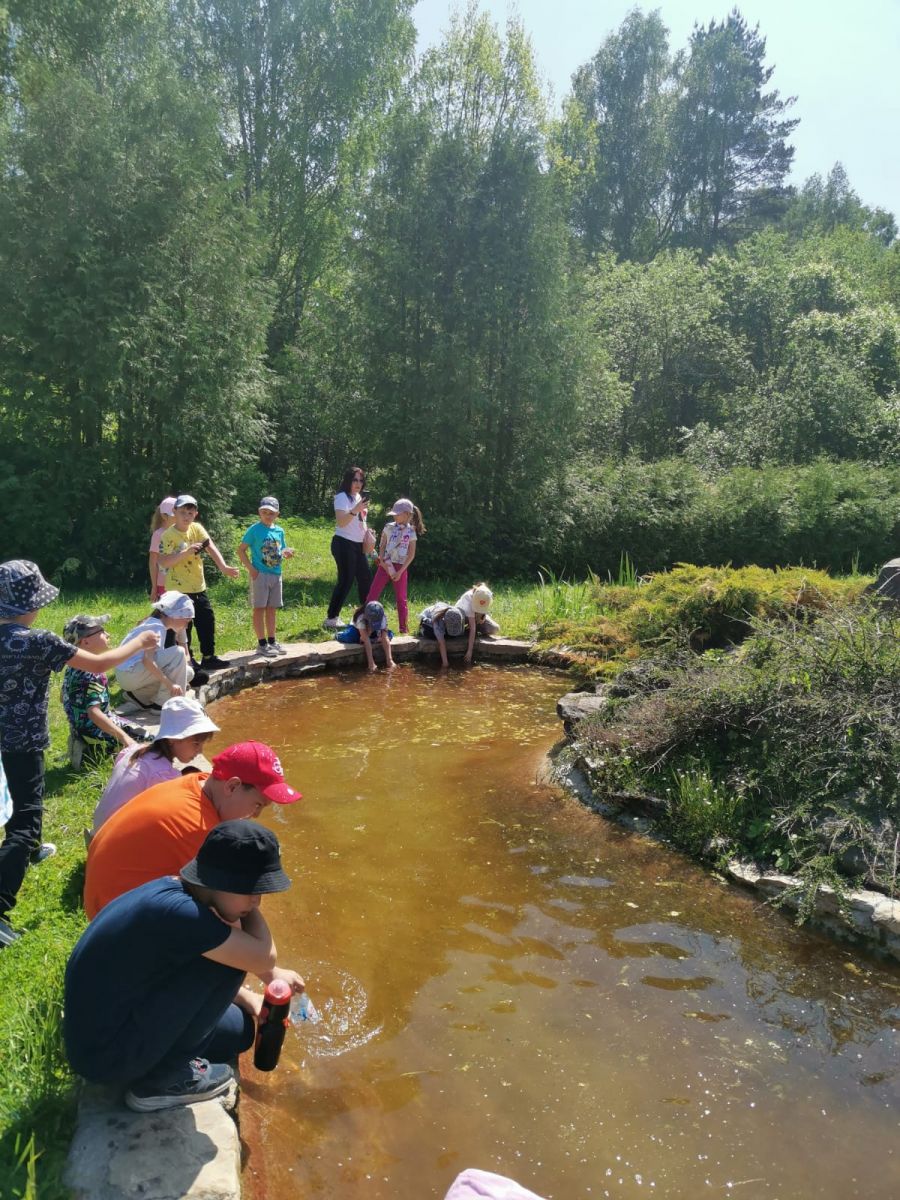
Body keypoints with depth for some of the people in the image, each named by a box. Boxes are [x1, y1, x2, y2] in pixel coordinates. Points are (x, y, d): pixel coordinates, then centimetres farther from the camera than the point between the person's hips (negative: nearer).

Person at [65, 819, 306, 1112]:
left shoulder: (172, 892, -2)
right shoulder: (174, 910, -31)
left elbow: (195, 969, 16)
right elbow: (264, 958, -24)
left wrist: (249, 999, 7)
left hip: (106, 1025, 9)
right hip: (106, 1054, -9)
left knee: (239, 1029, 16)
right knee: (228, 959, -18)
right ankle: (160, 1081, -4)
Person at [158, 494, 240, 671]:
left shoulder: (197, 529, 4)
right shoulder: (168, 535, -12)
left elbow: (211, 547, -10)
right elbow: (163, 562, -20)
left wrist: (223, 567, -24)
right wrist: (185, 552, -28)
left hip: (198, 587, 6)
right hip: (178, 589, -6)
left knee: (207, 621, 11)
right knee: (184, 626, -1)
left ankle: (208, 657, 23)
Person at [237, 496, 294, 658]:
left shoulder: (279, 531, 8)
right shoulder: (255, 529, -7)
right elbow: (241, 550, -6)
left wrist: (286, 553, -4)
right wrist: (251, 568, -14)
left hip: (276, 574, 6)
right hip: (260, 574, -6)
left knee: (272, 609, 13)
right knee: (259, 608, 0)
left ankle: (272, 641, 22)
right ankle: (262, 644, 4)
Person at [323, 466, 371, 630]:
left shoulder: (359, 497, 15)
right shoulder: (342, 497, -11)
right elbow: (341, 522, -24)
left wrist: (367, 534, 18)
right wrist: (355, 510, -36)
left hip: (357, 545, 9)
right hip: (344, 544, -9)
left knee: (365, 579, 12)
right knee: (346, 581, -10)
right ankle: (331, 618, -5)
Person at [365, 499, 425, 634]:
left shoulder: (411, 532, -3)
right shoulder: (389, 527, 2)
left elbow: (411, 555, -4)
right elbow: (382, 546, 5)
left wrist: (400, 571, -10)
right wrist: (382, 561, -11)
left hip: (400, 567, -1)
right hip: (385, 565, 1)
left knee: (401, 598, 6)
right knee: (372, 595, -3)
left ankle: (404, 628, 14)